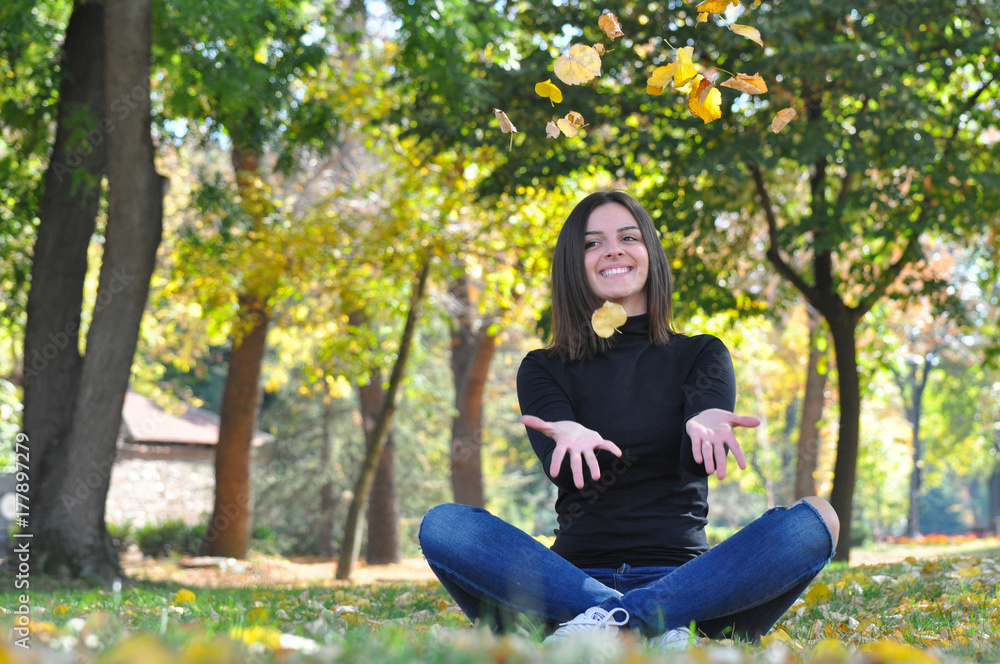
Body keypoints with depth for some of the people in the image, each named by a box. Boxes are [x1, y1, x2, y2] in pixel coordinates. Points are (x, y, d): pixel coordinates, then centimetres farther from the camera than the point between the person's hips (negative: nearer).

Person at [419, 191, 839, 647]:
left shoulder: (702, 355, 14)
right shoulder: (543, 369, 13)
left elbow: (696, 459, -6)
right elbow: (558, 465, -8)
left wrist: (703, 428, -32)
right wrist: (574, 438, -33)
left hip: (683, 581, 0)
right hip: (574, 578, 0)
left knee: (812, 523, -26)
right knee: (443, 526, -25)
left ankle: (609, 621, -34)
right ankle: (658, 630, -35)